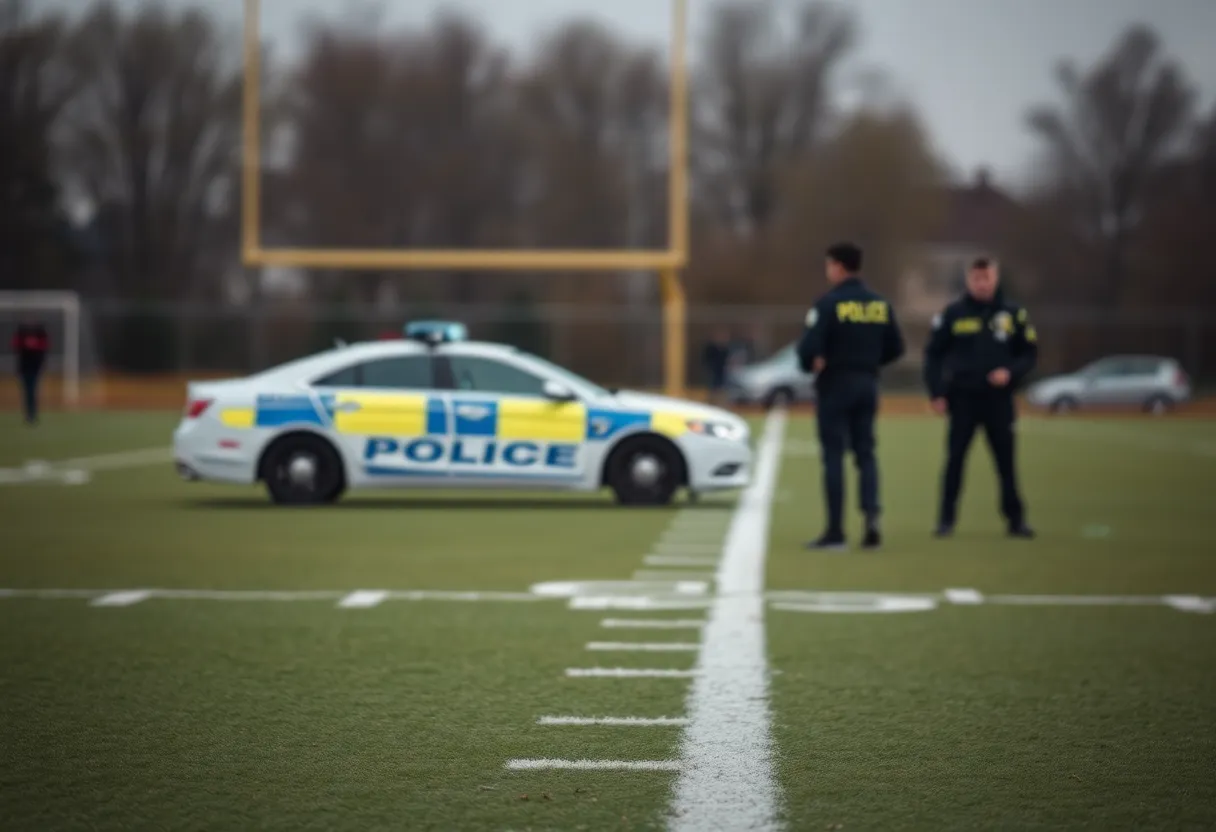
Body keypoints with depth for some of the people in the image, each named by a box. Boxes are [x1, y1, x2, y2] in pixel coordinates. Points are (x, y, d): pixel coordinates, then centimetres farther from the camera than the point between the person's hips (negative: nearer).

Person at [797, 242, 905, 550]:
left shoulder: (828, 304, -13)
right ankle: (871, 516, -5)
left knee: (833, 455, 0)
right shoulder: (880, 304, 5)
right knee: (865, 452, 12)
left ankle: (835, 531, 2)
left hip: (835, 384, -5)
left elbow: (810, 346, -20)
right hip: (867, 384, 5)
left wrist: (809, 365, 0)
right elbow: (895, 347, 8)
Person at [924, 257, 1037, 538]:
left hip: (999, 397, 1)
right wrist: (937, 394, -3)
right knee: (955, 459, -1)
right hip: (963, 397, -1)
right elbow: (933, 354, 4)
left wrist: (1011, 372, -8)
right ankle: (946, 519, 5)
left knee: (1006, 460, 2)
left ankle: (1015, 518, 8)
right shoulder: (953, 314, 2)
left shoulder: (1013, 314, 5)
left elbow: (1029, 353, 10)